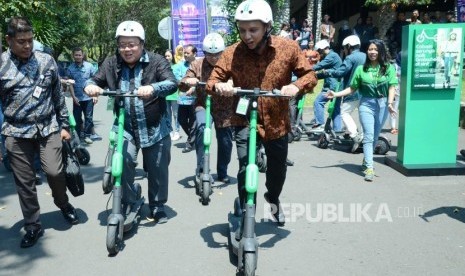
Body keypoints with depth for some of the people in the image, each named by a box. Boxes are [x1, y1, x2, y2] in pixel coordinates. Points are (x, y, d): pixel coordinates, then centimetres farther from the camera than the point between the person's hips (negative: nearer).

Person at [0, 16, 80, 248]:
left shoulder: (47, 61, 1)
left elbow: (58, 96, 8)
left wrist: (64, 126, 8)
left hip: (48, 128, 1)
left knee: (54, 172, -9)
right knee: (24, 182, 5)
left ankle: (63, 203, 24)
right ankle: (33, 226, 21)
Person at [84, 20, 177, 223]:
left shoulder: (156, 61, -8)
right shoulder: (111, 64, 3)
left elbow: (172, 83, -20)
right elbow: (96, 79, 4)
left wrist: (153, 88, -41)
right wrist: (90, 85, -22)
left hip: (155, 127, -1)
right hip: (125, 127, 1)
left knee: (157, 168, 9)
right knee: (123, 160, -20)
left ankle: (158, 206, 32)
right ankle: (129, 203, 6)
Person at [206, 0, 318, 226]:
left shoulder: (288, 48, -11)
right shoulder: (232, 53, -12)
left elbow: (309, 74, -5)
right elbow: (212, 81, -7)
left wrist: (296, 86, -28)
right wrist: (218, 86, -32)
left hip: (276, 121, 2)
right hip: (244, 119, -1)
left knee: (278, 169, 18)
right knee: (245, 168, -18)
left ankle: (273, 198, 52)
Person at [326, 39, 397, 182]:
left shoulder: (388, 68, 3)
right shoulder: (361, 69, 6)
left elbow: (391, 87, -2)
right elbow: (352, 88, 8)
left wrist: (390, 103, -17)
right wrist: (336, 94, -3)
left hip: (382, 104, 1)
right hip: (366, 104, -1)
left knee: (375, 136, 11)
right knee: (368, 136, -11)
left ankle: (366, 162, 30)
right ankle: (369, 168, -14)